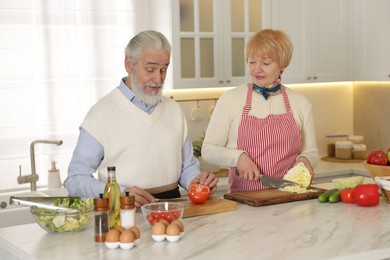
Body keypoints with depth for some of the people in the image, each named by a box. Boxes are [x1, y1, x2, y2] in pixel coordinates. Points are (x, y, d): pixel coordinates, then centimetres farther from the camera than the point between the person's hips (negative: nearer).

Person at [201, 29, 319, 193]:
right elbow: (208, 150, 5)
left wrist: (304, 160, -4)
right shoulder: (230, 99, 4)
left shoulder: (300, 103, 10)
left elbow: (311, 152, 18)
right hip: (243, 196, -3)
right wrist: (238, 157, -11)